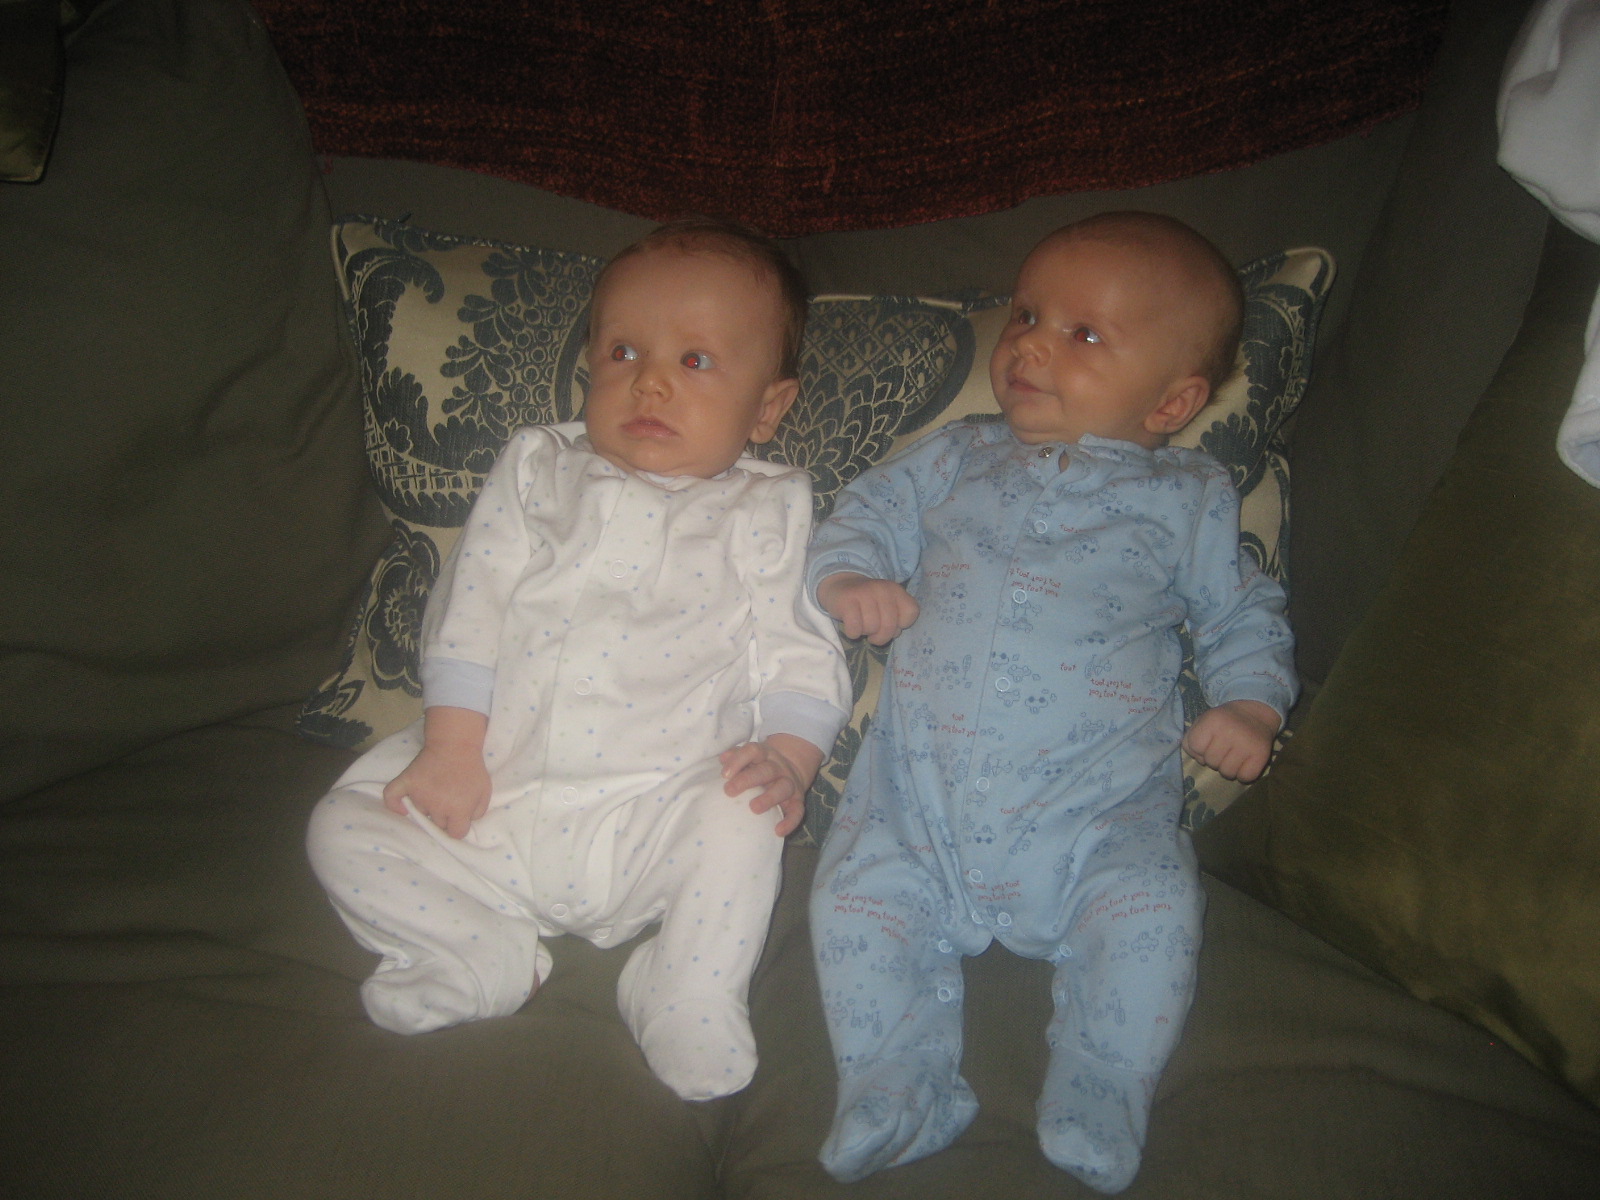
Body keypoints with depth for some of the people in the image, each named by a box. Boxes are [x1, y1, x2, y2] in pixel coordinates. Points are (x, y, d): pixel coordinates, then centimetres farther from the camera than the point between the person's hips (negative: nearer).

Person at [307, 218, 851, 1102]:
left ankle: (686, 995, -12)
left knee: (740, 819, -31)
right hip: (494, 796, 3)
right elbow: (473, 604, 7)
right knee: (345, 827, -9)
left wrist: (788, 760, -18)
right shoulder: (538, 469, 14)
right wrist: (452, 746, -4)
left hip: (652, 814, -2)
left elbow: (798, 655, 1)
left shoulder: (766, 512, 8)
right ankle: (491, 956, -8)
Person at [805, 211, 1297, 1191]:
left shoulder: (1189, 499, 13)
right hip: (921, 786, 2)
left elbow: (1242, 615, 19)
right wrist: (847, 580, -2)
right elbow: (867, 514, 20)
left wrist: (1251, 706, 1)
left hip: (1099, 799, -2)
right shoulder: (954, 461, 18)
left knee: (1150, 913, -24)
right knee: (859, 898, -15)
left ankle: (1100, 1105, -7)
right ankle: (899, 1090, -1)